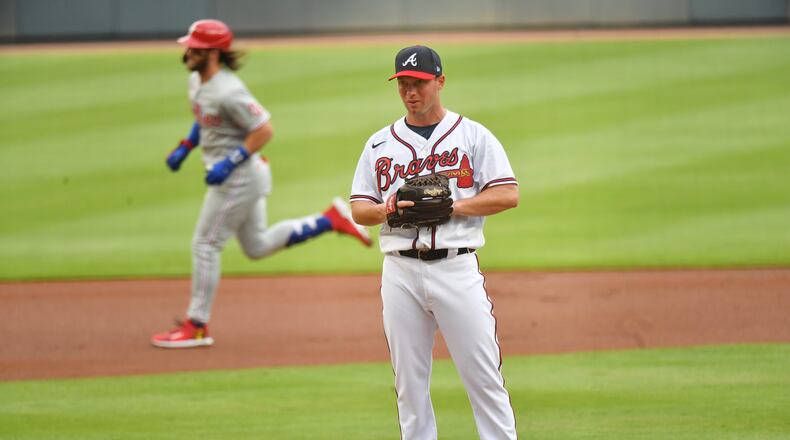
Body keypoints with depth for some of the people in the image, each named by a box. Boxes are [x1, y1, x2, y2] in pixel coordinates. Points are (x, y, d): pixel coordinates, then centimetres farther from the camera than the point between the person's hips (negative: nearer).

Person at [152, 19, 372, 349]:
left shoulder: (228, 92, -25)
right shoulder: (196, 81, 4)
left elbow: (264, 130, -23)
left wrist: (229, 164, -26)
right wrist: (184, 148, 11)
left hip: (238, 177, -10)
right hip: (244, 177, 10)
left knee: (205, 245, -3)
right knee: (257, 246, 19)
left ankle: (197, 327, 5)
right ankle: (331, 220, 21)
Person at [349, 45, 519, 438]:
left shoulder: (473, 136, 4)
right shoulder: (379, 144, 14)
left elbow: (509, 194, -3)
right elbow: (358, 209, 12)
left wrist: (452, 205, -14)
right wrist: (386, 210, -10)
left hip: (457, 268, -3)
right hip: (400, 270, 3)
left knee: (483, 376, -5)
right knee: (409, 382, 5)